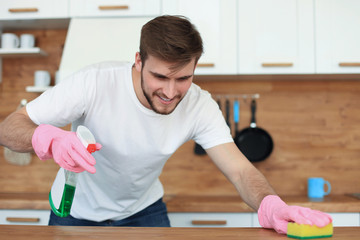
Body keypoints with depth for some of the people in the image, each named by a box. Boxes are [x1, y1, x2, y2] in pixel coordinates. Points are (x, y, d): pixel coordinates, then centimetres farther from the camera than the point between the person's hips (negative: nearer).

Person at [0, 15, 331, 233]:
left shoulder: (199, 106, -22)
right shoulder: (94, 83, -31)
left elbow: (240, 169, -28)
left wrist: (270, 204, -50)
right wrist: (50, 139, -51)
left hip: (143, 209, 2)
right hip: (76, 212, -1)